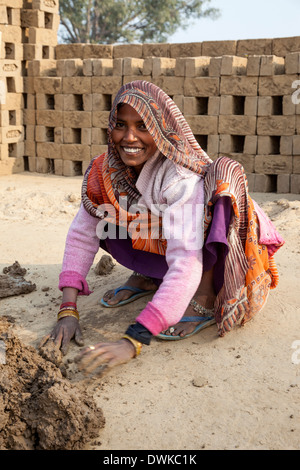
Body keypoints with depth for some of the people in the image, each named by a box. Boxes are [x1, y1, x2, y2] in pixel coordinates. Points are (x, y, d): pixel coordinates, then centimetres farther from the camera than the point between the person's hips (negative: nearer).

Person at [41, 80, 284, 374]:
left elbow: (186, 264, -43)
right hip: (157, 248, 5)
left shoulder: (183, 178, -34)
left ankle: (205, 296, -23)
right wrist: (67, 310, -26)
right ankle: (147, 277, 6)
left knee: (221, 177, -32)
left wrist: (133, 341, -50)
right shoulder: (106, 171, -17)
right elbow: (82, 234, -15)